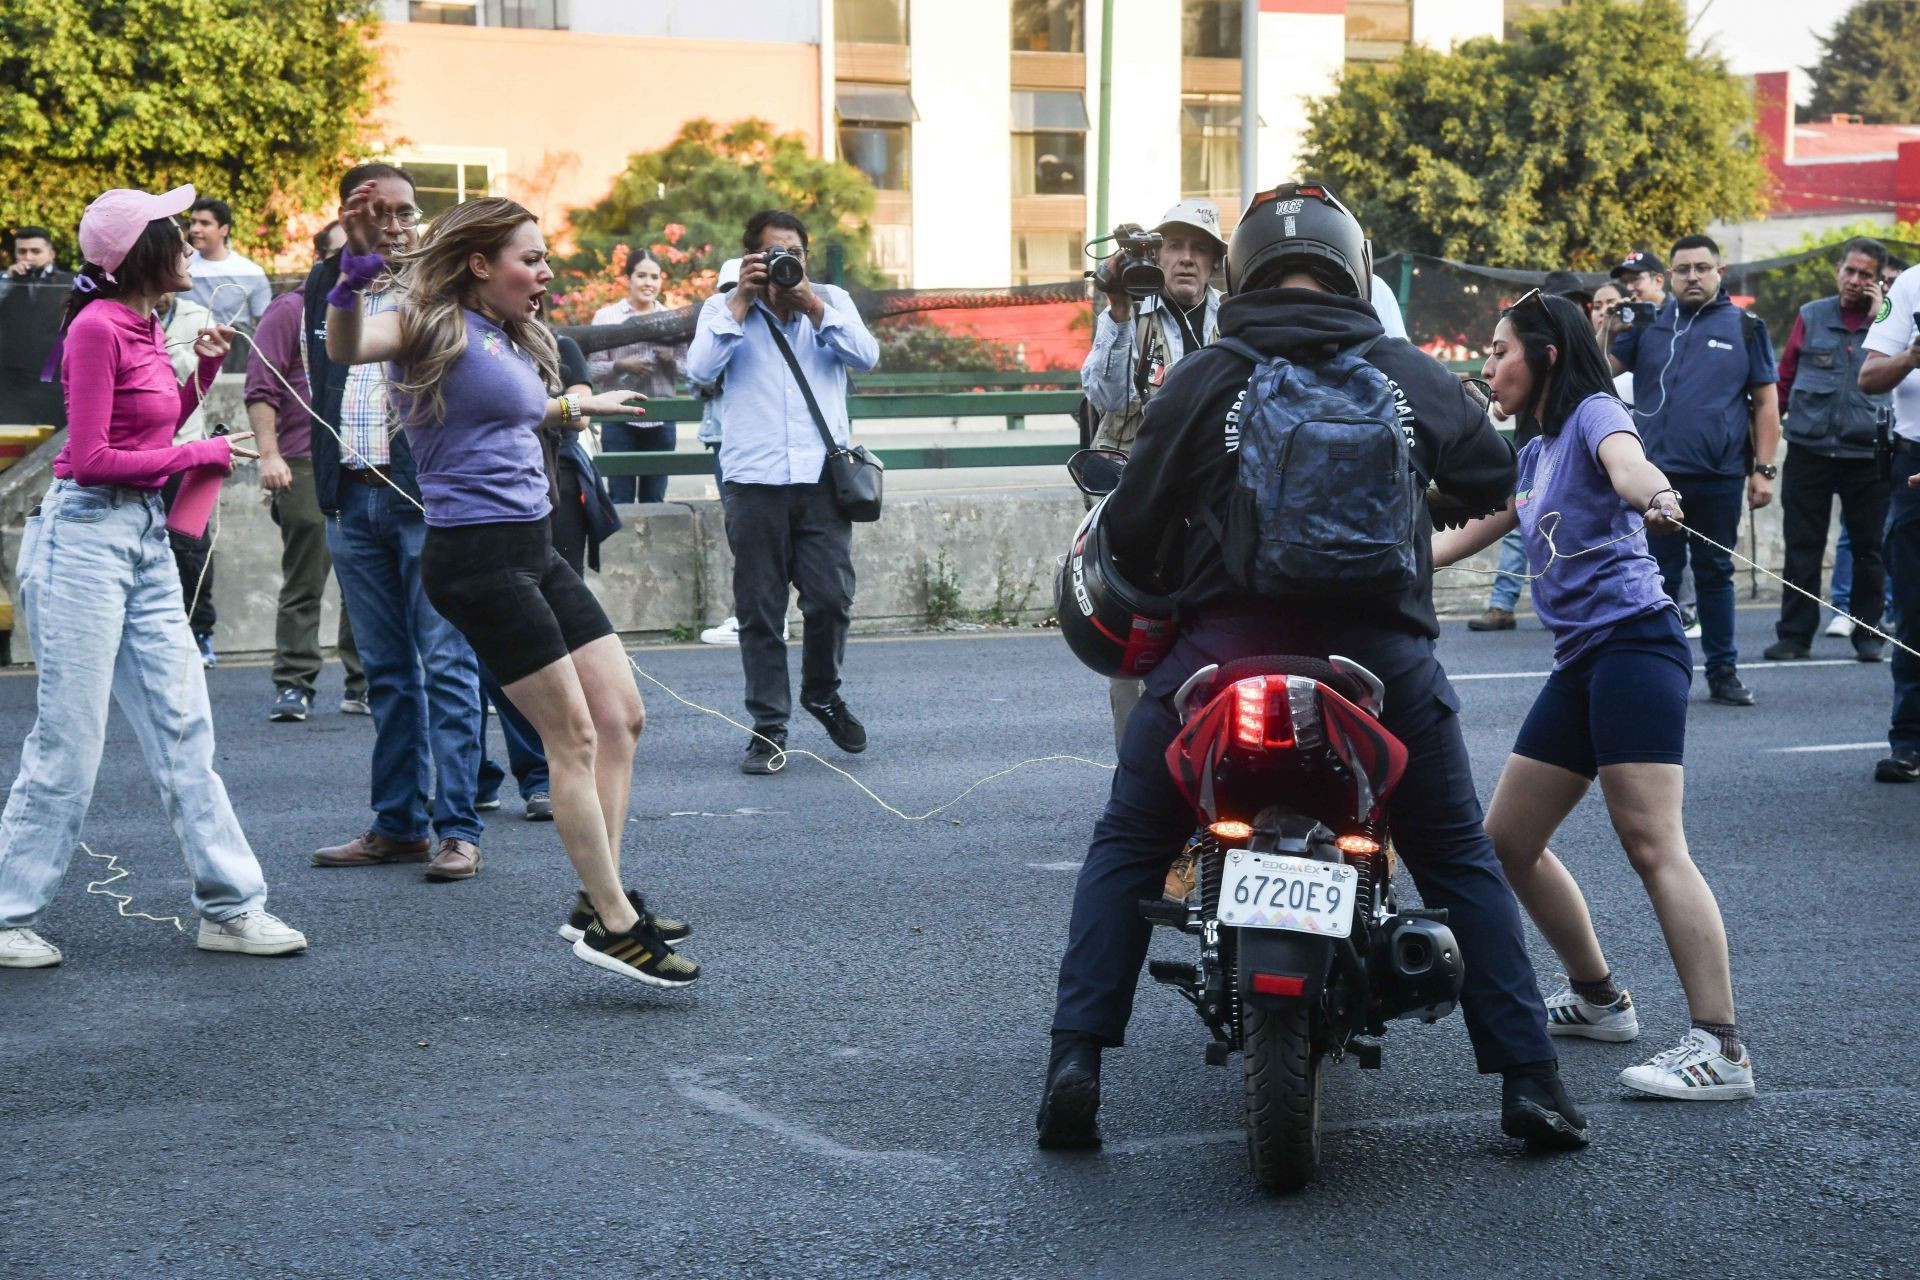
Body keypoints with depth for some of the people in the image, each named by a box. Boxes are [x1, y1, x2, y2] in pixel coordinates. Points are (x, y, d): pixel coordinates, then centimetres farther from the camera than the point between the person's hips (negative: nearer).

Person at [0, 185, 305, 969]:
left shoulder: (143, 328, 11)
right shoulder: (97, 326, -14)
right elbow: (92, 458, -16)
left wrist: (204, 370, 9)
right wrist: (199, 455, -9)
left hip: (145, 537, 9)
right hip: (84, 536, -9)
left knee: (184, 727, 8)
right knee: (68, 741, -4)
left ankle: (231, 907, 11)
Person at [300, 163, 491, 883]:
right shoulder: (324, 288, 13)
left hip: (428, 498, -5)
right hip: (353, 500, 5)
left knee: (446, 666, -6)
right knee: (386, 670, 11)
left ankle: (456, 828, -4)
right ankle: (397, 824, 17)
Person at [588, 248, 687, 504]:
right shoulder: (606, 317, 2)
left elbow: (686, 368, 12)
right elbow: (593, 368, -3)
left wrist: (671, 361, -9)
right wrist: (621, 366, -20)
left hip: (661, 419, 3)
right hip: (619, 419, -3)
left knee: (654, 497, 7)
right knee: (620, 498, -3)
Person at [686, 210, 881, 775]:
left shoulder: (831, 301, 14)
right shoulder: (724, 308, 10)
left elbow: (866, 356, -3)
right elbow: (701, 368, -7)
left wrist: (811, 305, -9)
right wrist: (743, 300, -8)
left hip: (822, 475, 1)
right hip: (753, 479, -1)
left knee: (832, 599, -6)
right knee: (759, 611, 0)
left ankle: (822, 693, 21)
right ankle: (769, 729, 8)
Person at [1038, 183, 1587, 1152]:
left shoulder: (1202, 381, -1)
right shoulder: (1413, 378, 6)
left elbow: (1131, 528, -1)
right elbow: (1492, 479, 19)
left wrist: (1135, 581, 21)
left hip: (1227, 652, -1)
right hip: (1382, 653, 1)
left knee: (1127, 847, 14)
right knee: (1459, 861, 15)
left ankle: (1076, 1060, 3)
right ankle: (1528, 1079, 10)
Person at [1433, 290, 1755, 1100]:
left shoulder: (1593, 413, -3)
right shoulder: (1534, 455, 22)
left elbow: (1627, 463, -26)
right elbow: (1460, 538, 32)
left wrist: (1651, 494, -49)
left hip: (1632, 640, -9)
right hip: (1578, 661, 9)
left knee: (1651, 843, -19)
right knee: (1507, 841, 11)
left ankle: (1721, 1050, -23)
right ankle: (1598, 999, 26)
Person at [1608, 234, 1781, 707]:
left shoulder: (1745, 327, 4)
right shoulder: (1648, 322, 7)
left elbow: (1766, 401, 4)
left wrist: (1763, 469, -1)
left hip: (1719, 478, -1)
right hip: (1656, 474, 1)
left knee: (1715, 574, 7)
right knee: (1658, 575, 6)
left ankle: (1723, 672, 15)